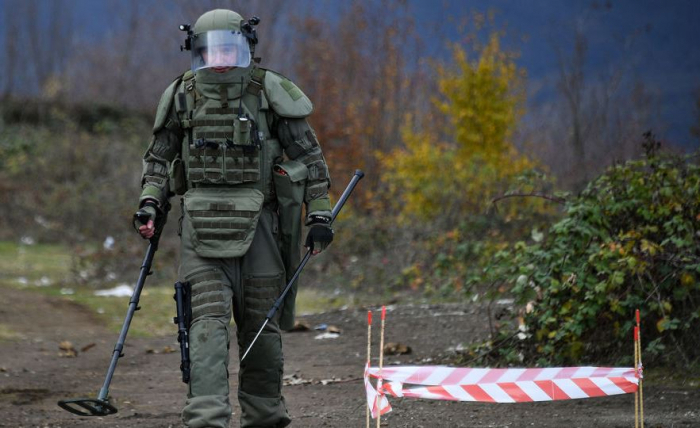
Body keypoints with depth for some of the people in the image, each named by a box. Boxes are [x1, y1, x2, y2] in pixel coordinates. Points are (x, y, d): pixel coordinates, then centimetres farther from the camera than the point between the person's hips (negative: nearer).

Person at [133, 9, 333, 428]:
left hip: (255, 220, 0)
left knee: (259, 322, 6)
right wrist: (150, 202, 1)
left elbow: (308, 153, 5)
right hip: (202, 224, 0)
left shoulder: (268, 91, 2)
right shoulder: (183, 95, 7)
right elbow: (159, 157, 17)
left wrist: (320, 212, 0)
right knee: (209, 318, -11)